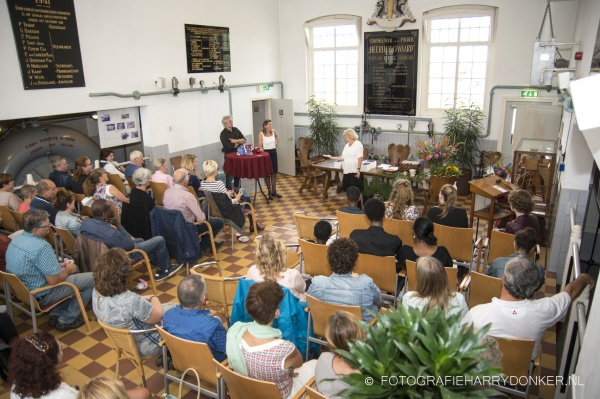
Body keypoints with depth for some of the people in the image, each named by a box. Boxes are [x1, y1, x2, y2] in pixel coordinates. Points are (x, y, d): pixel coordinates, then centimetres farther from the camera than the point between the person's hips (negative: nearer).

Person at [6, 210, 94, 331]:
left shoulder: (17, 238, -2)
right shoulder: (42, 247, -31)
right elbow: (54, 280, -26)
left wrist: (58, 266, 8)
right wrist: (68, 270, -7)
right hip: (40, 296, -9)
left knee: (74, 272, 25)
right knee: (91, 279, -2)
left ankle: (55, 315, 24)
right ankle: (66, 321, 9)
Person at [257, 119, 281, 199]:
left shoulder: (273, 131, 0)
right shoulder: (261, 134, -13)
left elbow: (277, 136, 24)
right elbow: (260, 146, -13)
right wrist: (261, 150, -33)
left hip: (273, 152, 4)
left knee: (274, 172, 7)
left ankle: (274, 191, 16)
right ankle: (269, 192, 13)